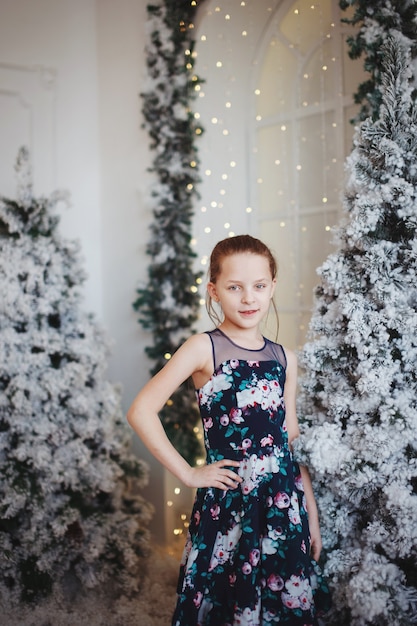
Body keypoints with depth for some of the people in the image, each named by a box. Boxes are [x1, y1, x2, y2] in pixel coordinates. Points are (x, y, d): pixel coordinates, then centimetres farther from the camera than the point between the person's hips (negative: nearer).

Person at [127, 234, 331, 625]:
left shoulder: (284, 359, 6)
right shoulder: (204, 348, -8)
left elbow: (292, 440, 10)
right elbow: (141, 411, -13)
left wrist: (313, 518, 9)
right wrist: (188, 474, -11)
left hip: (285, 501, 5)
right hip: (227, 503, -4)